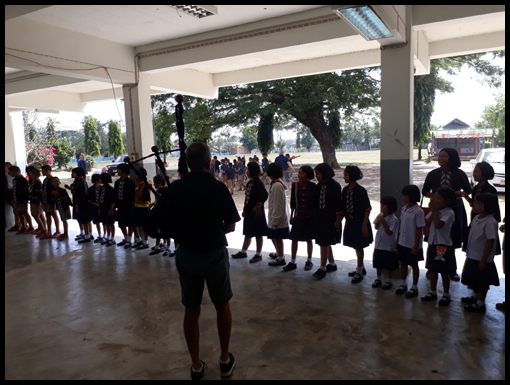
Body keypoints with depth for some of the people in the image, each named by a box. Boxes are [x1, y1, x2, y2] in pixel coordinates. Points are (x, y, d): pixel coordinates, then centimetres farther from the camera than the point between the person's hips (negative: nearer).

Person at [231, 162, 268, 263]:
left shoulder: (258, 183, -18)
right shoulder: (249, 183, 9)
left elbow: (264, 195, -30)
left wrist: (257, 206, -20)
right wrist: (244, 209, 9)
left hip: (256, 212, -9)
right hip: (248, 212, 9)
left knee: (258, 234, 5)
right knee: (248, 233, 18)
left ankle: (258, 255, 16)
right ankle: (243, 252, 31)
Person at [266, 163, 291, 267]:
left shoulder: (277, 186, -22)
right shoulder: (275, 183, 8)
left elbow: (277, 204, -23)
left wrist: (275, 220, -20)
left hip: (277, 218, -9)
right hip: (273, 216, 9)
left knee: (277, 238, 4)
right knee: (273, 236, 22)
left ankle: (281, 259, 17)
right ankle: (279, 253, 40)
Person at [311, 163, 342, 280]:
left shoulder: (335, 186, -12)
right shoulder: (319, 186, 8)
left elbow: (338, 205, -13)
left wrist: (338, 220, -15)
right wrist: (315, 216, 10)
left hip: (329, 218, -7)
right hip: (320, 217, 7)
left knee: (324, 243, -6)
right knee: (326, 243, 15)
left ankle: (322, 269, 3)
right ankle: (332, 264, 30)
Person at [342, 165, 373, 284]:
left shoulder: (360, 191, -17)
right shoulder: (346, 190, 1)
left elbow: (368, 209, -15)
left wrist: (364, 225, -17)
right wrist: (346, 219, 9)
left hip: (359, 222, -6)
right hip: (350, 221, 6)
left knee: (359, 247, 5)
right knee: (356, 247, 17)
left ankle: (359, 272, 18)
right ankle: (361, 268, 34)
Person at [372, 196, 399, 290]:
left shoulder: (393, 219, -19)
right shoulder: (380, 215, 0)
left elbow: (389, 232, -21)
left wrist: (383, 222, -24)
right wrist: (378, 221, -13)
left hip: (389, 246, -6)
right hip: (379, 244, 6)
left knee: (389, 265, 10)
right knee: (378, 263, 17)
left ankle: (389, 281, 25)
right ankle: (378, 279, 33)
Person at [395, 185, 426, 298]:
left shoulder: (418, 211, -18)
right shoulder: (403, 209, 2)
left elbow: (419, 229, -16)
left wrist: (416, 246, -16)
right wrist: (397, 240, 12)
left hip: (412, 245, -6)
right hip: (402, 243, 6)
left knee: (414, 265, 10)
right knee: (403, 263, 17)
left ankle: (414, 287, 24)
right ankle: (403, 284, 33)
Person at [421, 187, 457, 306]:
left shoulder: (449, 213, -16)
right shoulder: (434, 211, 6)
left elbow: (438, 225, -27)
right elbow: (426, 223, -3)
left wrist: (435, 211, -19)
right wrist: (432, 211, -10)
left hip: (444, 246, -7)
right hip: (432, 244, 7)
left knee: (444, 272, 5)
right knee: (433, 269, 16)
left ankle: (446, 295, 20)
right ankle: (432, 292, 29)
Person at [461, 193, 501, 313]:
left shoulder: (490, 222, -23)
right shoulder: (476, 218, 3)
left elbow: (490, 242, -21)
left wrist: (484, 260, -19)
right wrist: (469, 252, 16)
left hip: (482, 259, -8)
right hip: (472, 256, 8)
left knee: (482, 283, 8)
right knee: (474, 280, 24)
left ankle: (480, 304, 22)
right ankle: (475, 297, 43)